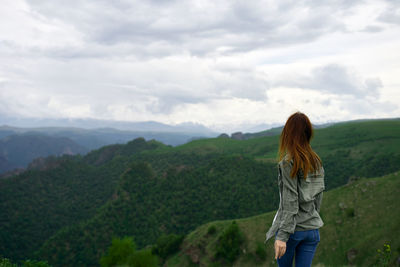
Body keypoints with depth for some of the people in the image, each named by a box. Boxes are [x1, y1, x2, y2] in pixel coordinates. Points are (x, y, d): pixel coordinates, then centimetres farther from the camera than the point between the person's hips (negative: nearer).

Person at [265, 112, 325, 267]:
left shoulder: (288, 163, -15)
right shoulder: (316, 162, 6)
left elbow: (290, 203, -19)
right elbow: (319, 197, 12)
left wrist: (282, 236, -20)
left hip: (292, 230, -5)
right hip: (312, 229, 5)